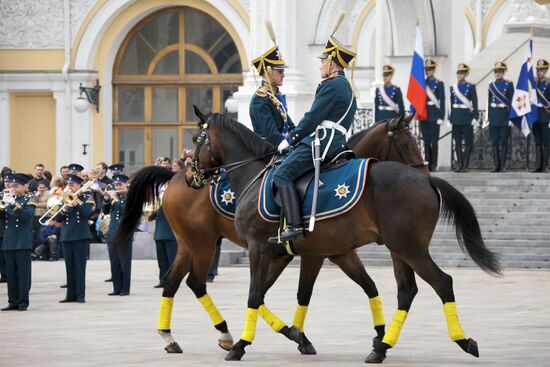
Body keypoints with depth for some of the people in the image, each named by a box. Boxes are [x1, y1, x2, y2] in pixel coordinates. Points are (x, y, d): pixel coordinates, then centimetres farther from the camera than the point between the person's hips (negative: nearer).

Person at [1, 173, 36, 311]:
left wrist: (15, 205, -27)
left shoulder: (29, 199, -1)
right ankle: (13, 301, 10)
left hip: (23, 241, -6)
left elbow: (27, 215, -17)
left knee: (23, 273, -5)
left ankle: (23, 302, -3)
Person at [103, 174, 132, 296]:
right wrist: (106, 200, -3)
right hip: (112, 234, 6)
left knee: (124, 263, -3)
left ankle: (125, 289, 0)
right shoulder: (113, 196, 14)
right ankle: (117, 288, 12)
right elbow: (106, 212, 13)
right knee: (114, 263, 7)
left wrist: (115, 200, -18)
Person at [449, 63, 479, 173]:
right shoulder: (453, 87, 10)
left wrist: (475, 117, -10)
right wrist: (450, 118, 9)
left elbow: (474, 103, -3)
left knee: (468, 142, -2)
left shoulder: (471, 87, -1)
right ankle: (459, 164, 10)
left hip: (467, 117, -4)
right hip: (456, 117, 4)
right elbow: (451, 103, 12)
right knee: (457, 142, 5)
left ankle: (465, 165, 2)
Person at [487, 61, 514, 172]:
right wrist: (488, 116, 8)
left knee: (503, 142, -1)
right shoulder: (491, 85, 11)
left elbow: (511, 101, -4)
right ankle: (496, 165, 7)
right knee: (494, 142, 3)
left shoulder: (509, 84, -1)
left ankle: (503, 165, 3)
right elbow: (489, 102, 13)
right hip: (493, 117, 4)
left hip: (504, 116, -4)